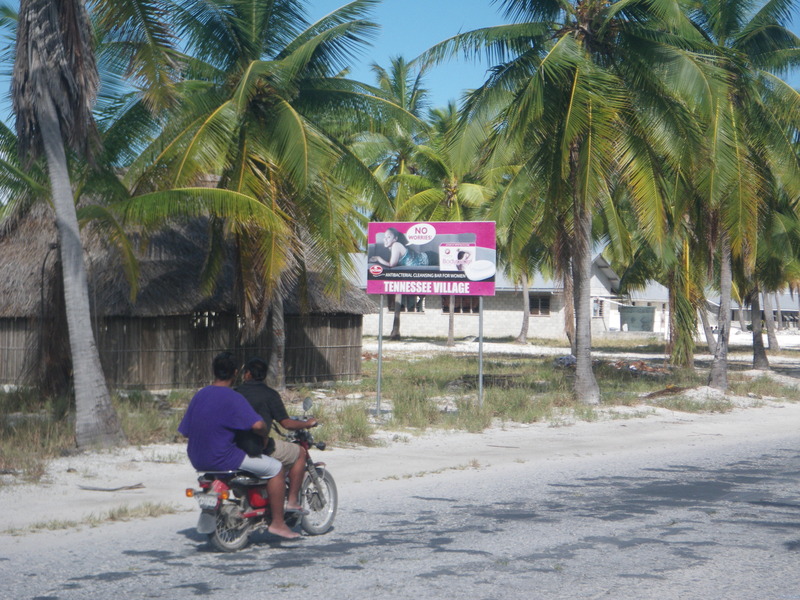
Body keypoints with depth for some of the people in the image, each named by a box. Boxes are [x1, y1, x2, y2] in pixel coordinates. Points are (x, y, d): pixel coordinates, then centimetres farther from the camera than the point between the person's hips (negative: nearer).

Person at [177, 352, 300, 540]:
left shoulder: (199, 395, 7)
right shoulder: (233, 398, -16)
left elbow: (186, 431, 11)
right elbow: (257, 425, -28)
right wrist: (266, 434, -5)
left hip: (198, 460, 8)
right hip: (222, 458, -8)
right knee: (275, 468, 2)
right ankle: (277, 522, 4)